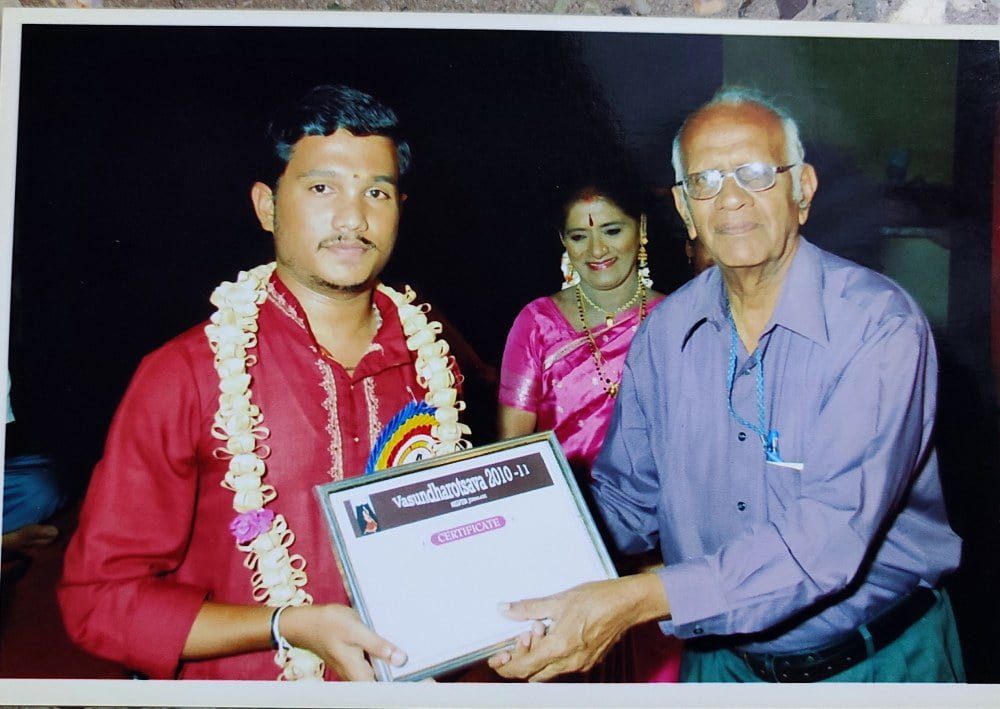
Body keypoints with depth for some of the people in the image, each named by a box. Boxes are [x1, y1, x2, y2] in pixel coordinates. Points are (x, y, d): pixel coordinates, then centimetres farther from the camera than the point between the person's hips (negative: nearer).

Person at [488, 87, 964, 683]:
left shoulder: (880, 324, -21)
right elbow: (626, 498, 2)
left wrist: (639, 600, -37)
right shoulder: (666, 332, -5)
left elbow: (830, 537, -30)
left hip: (880, 658, -3)